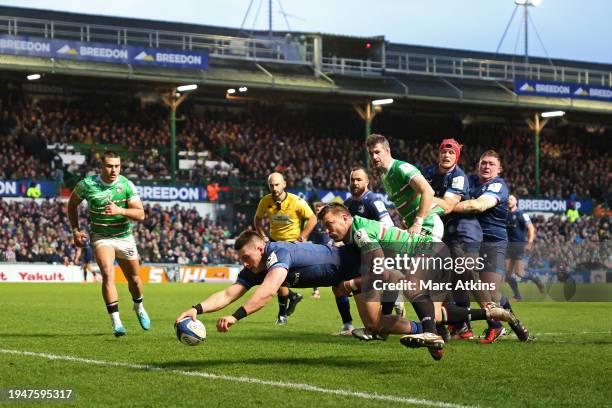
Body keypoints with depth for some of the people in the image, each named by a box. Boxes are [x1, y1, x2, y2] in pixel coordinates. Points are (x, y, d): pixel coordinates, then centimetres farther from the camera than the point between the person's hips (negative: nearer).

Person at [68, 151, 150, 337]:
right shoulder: (87, 184, -13)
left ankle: (139, 308, 47)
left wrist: (120, 211, -34)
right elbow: (72, 203, 6)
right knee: (108, 274, -25)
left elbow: (140, 214, -17)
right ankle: (116, 322, -26)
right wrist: (75, 230, -1)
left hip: (125, 237, 2)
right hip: (101, 237, -2)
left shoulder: (127, 185, -13)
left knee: (134, 279, 14)